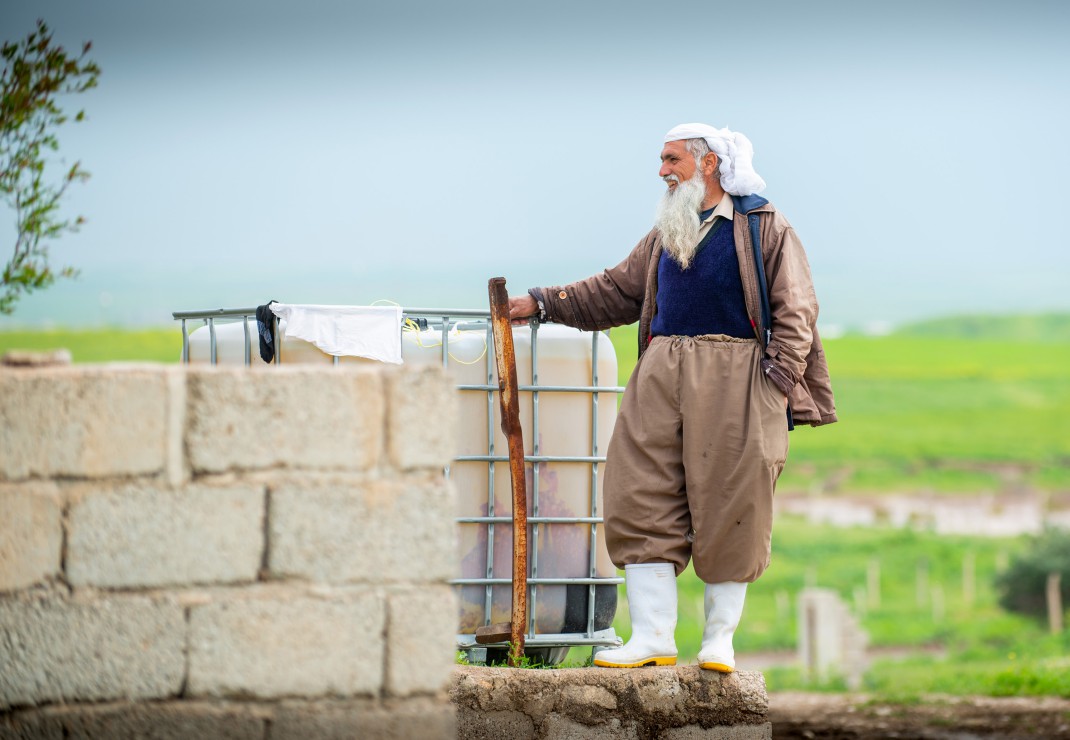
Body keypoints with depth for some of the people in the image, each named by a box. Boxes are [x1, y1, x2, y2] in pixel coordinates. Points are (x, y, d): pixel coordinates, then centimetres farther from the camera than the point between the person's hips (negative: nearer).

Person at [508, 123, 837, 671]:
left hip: (734, 377, -5)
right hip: (662, 374, 5)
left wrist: (776, 383, -11)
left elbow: (794, 312, -1)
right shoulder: (666, 233, 21)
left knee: (729, 508, -3)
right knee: (642, 501, -4)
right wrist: (542, 303, 22)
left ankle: (719, 639, 7)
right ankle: (653, 636, -2)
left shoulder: (765, 229, 3)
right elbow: (616, 291, 27)